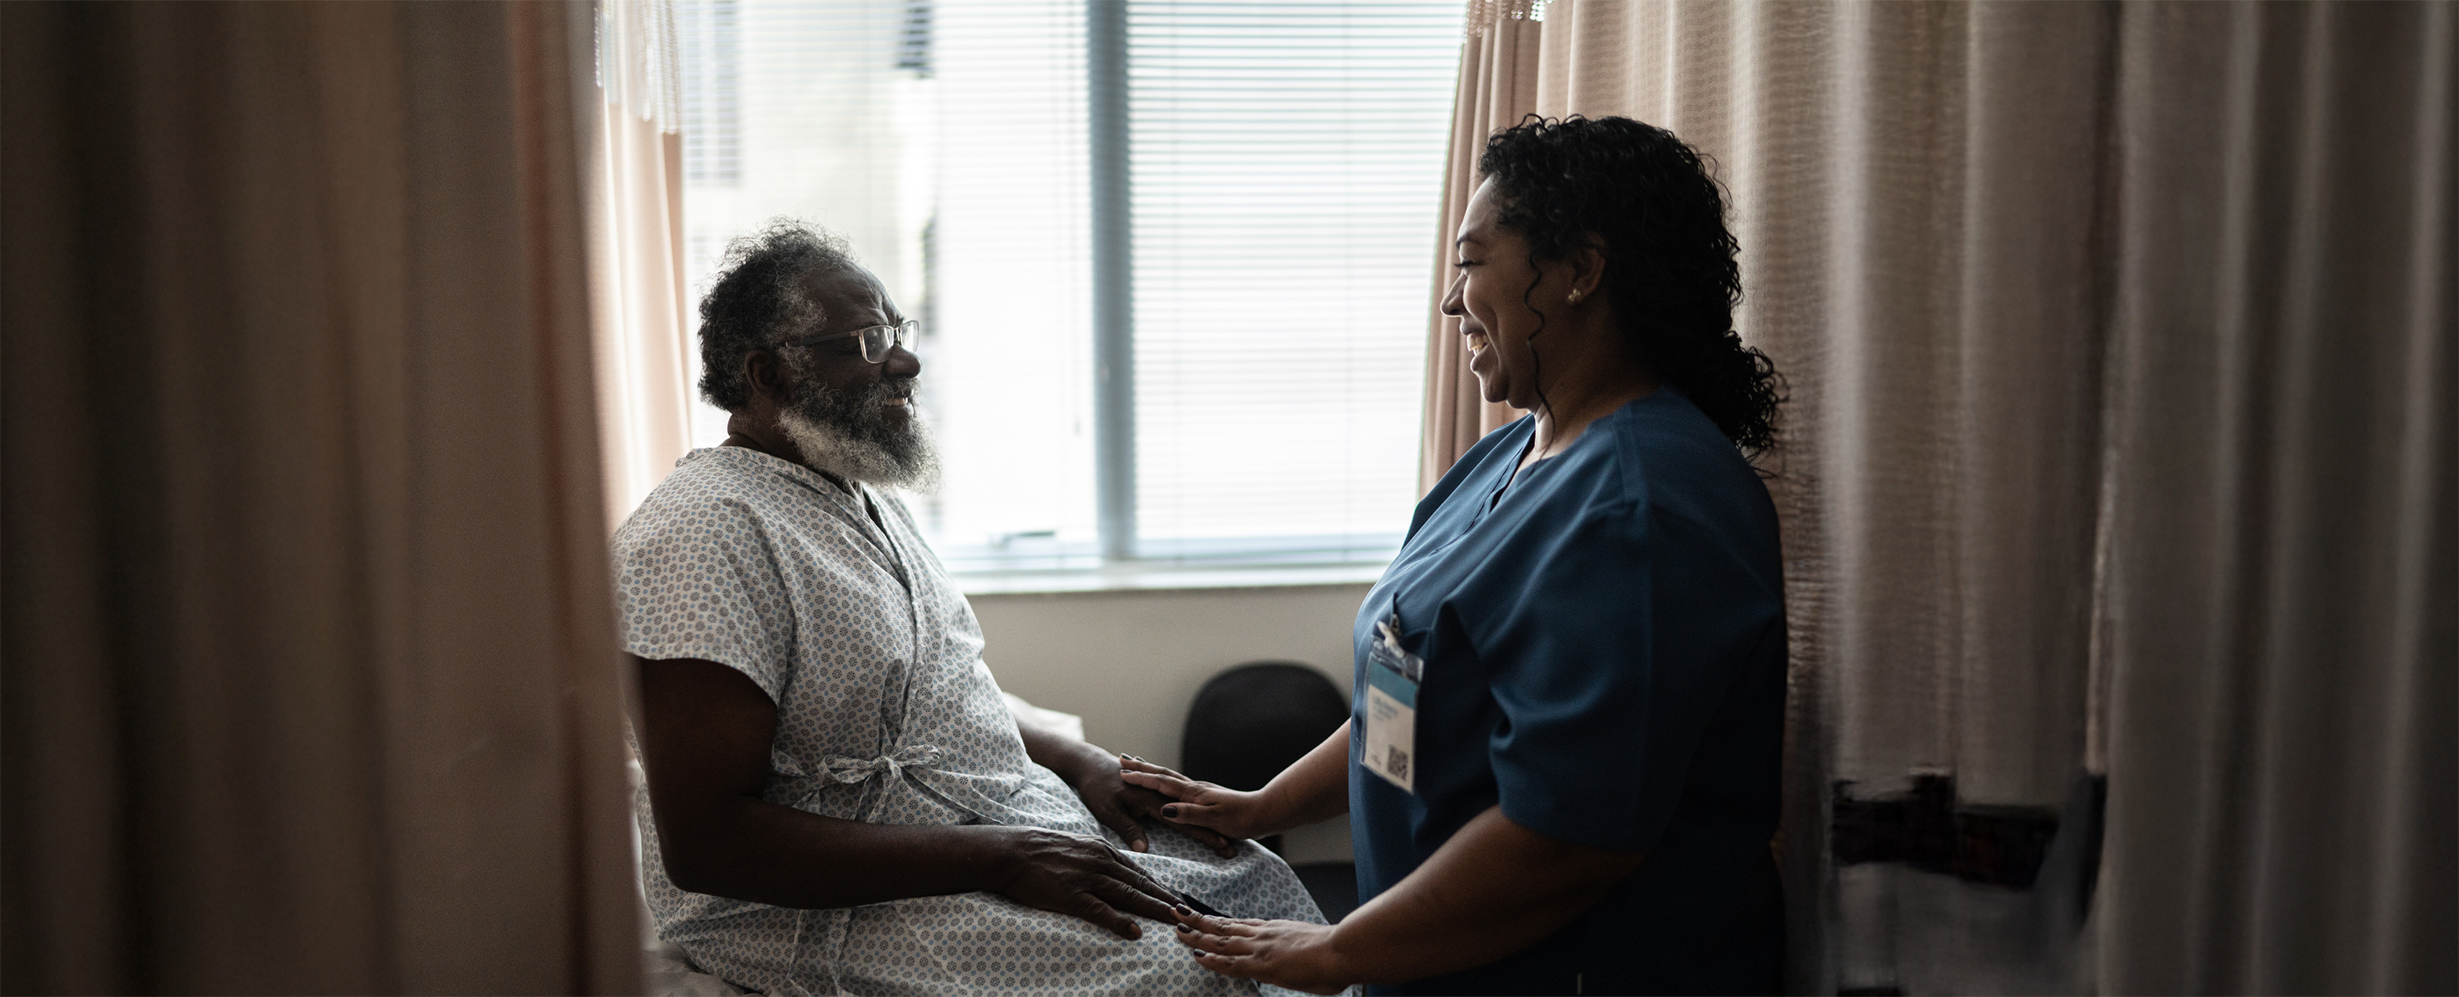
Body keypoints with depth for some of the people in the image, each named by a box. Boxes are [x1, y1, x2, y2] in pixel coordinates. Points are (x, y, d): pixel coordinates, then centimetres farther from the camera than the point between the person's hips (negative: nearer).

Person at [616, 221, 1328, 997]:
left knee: (1262, 880, 5)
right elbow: (704, 842, -24)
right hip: (826, 907, -9)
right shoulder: (707, 532, -18)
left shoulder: (863, 498, 14)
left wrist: (1078, 761, 5)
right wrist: (996, 860, -25)